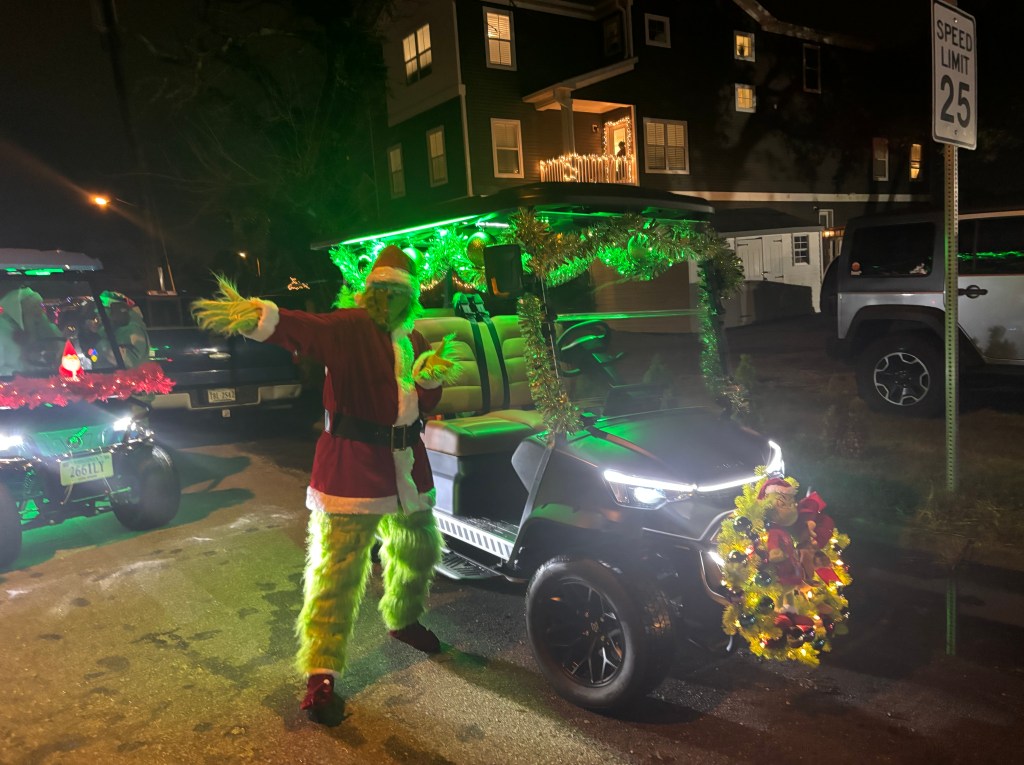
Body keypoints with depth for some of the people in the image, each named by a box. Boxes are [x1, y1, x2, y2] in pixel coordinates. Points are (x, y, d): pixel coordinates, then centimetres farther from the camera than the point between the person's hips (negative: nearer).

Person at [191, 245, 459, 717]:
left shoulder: (412, 341, 10)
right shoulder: (349, 327, -12)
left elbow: (426, 405, 10)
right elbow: (303, 329, -33)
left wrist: (430, 377, -11)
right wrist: (254, 316, -52)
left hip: (405, 466, 8)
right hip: (352, 466, -7)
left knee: (418, 550, 22)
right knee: (336, 569, -5)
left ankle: (403, 621, 48)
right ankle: (321, 671, 9)